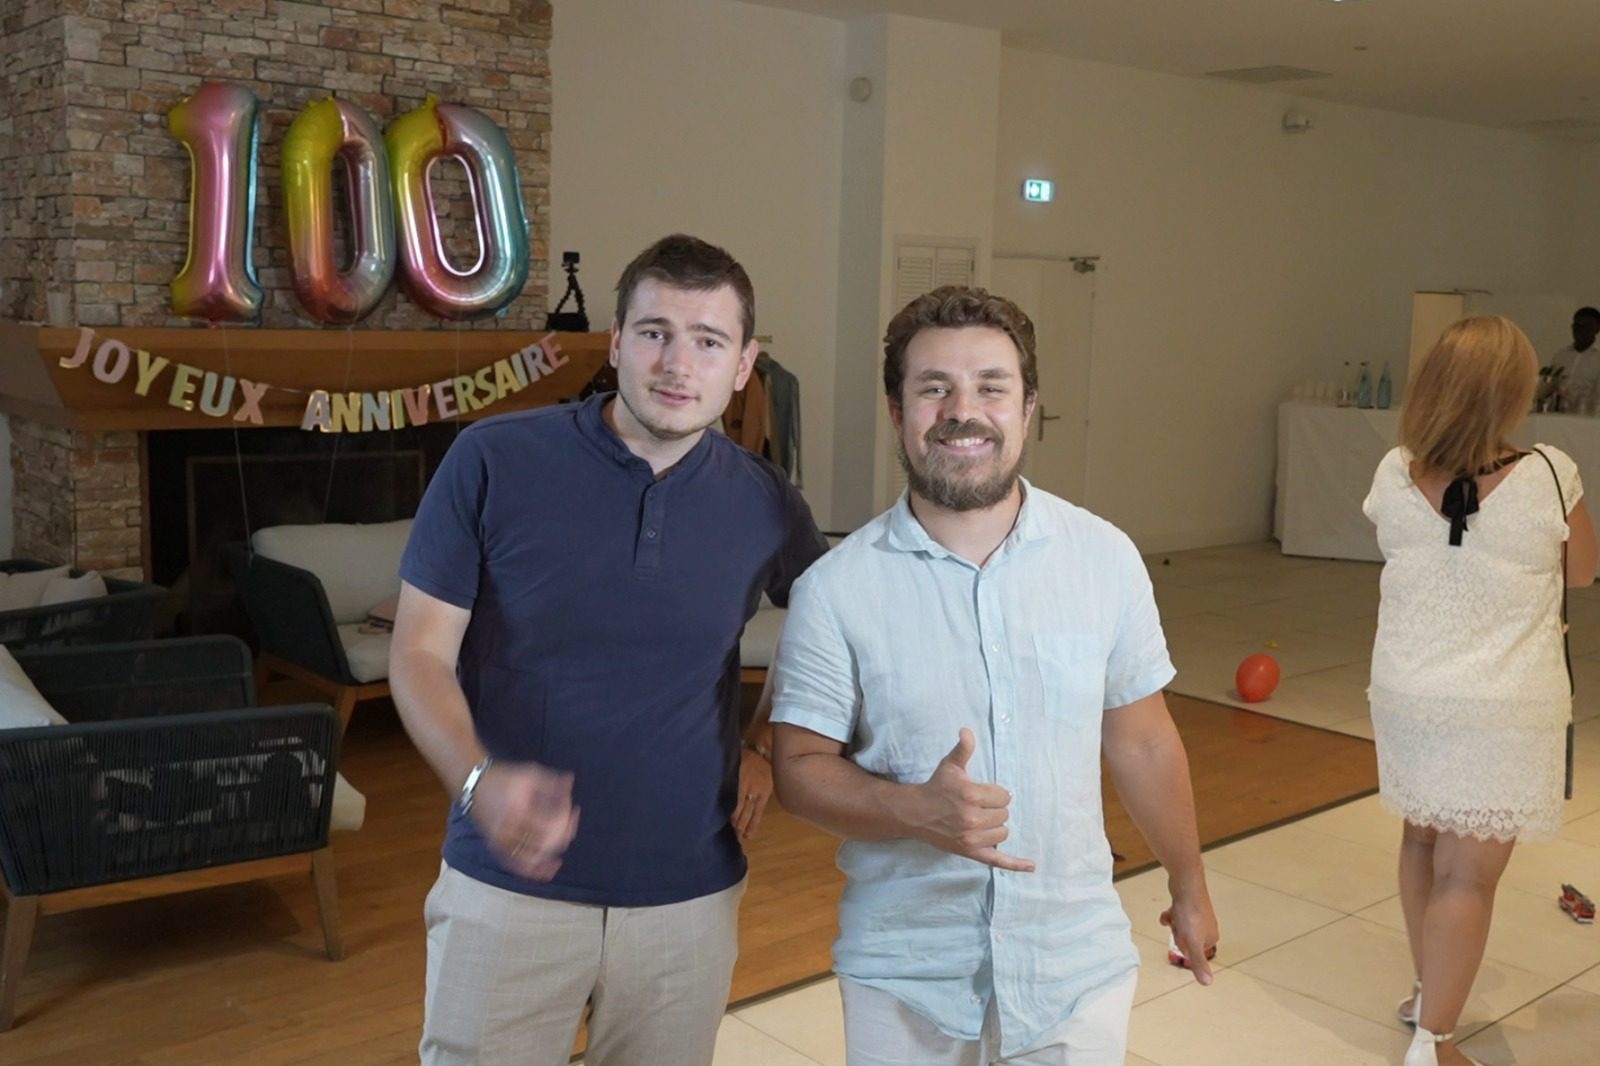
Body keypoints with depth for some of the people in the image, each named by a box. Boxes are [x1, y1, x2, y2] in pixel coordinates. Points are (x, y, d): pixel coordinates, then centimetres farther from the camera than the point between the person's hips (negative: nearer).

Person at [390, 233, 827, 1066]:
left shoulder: (765, 503, -2)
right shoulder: (492, 461, -11)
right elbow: (420, 655, -8)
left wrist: (768, 748, 4)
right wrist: (479, 781, -25)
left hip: (690, 899, 3)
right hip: (508, 888, -2)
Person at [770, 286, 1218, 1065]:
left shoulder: (1106, 558, -6)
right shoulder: (836, 587, -12)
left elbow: (1142, 743, 5)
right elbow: (800, 766, -7)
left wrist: (1188, 887, 15)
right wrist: (918, 810, -24)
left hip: (1077, 963, 1)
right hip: (904, 973, -1)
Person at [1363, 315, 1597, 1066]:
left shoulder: (1393, 477, -7)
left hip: (1408, 697, 4)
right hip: (1506, 711, -4)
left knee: (1422, 842, 21)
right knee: (1469, 874, 3)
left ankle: (1428, 991, 39)